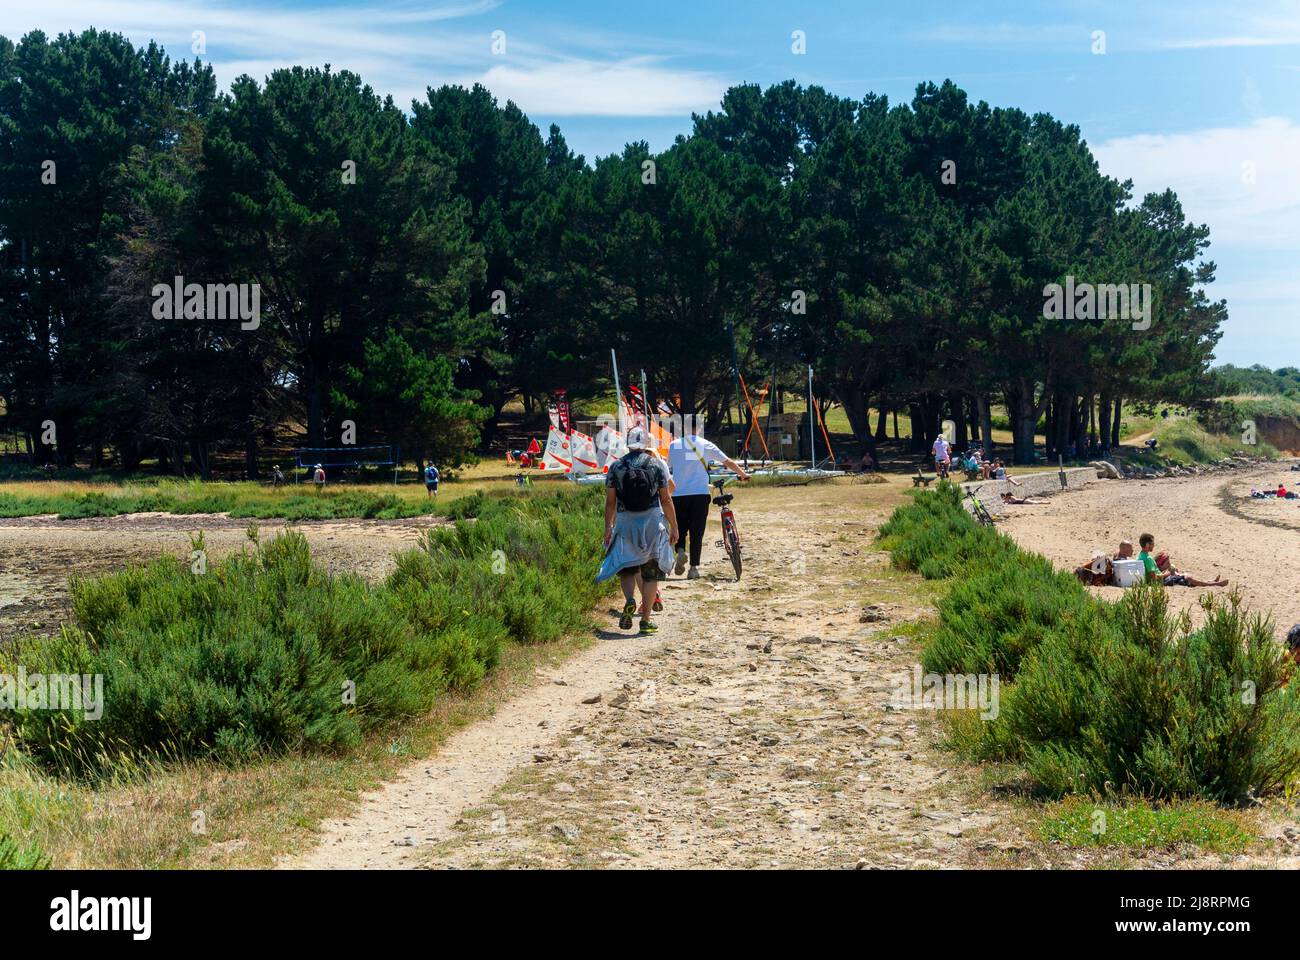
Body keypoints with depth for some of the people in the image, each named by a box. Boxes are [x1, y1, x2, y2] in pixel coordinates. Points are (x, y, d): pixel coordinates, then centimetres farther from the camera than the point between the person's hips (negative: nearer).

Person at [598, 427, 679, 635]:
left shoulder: (616, 466, 1)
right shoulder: (657, 464, -1)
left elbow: (610, 501, 2)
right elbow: (666, 499, -1)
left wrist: (608, 528, 11)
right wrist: (674, 527, 6)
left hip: (625, 523, 1)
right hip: (653, 523, -1)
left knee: (626, 569, 14)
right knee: (650, 572, 7)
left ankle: (629, 599, -16)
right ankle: (646, 620, 6)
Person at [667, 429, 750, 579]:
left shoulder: (673, 445, 3)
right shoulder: (705, 445, 4)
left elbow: (669, 470, 12)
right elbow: (729, 462, 10)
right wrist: (743, 474, 26)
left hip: (679, 495, 0)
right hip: (700, 494, 0)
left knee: (680, 529, 13)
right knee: (697, 531, 6)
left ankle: (680, 551, -15)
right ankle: (694, 567, 3)